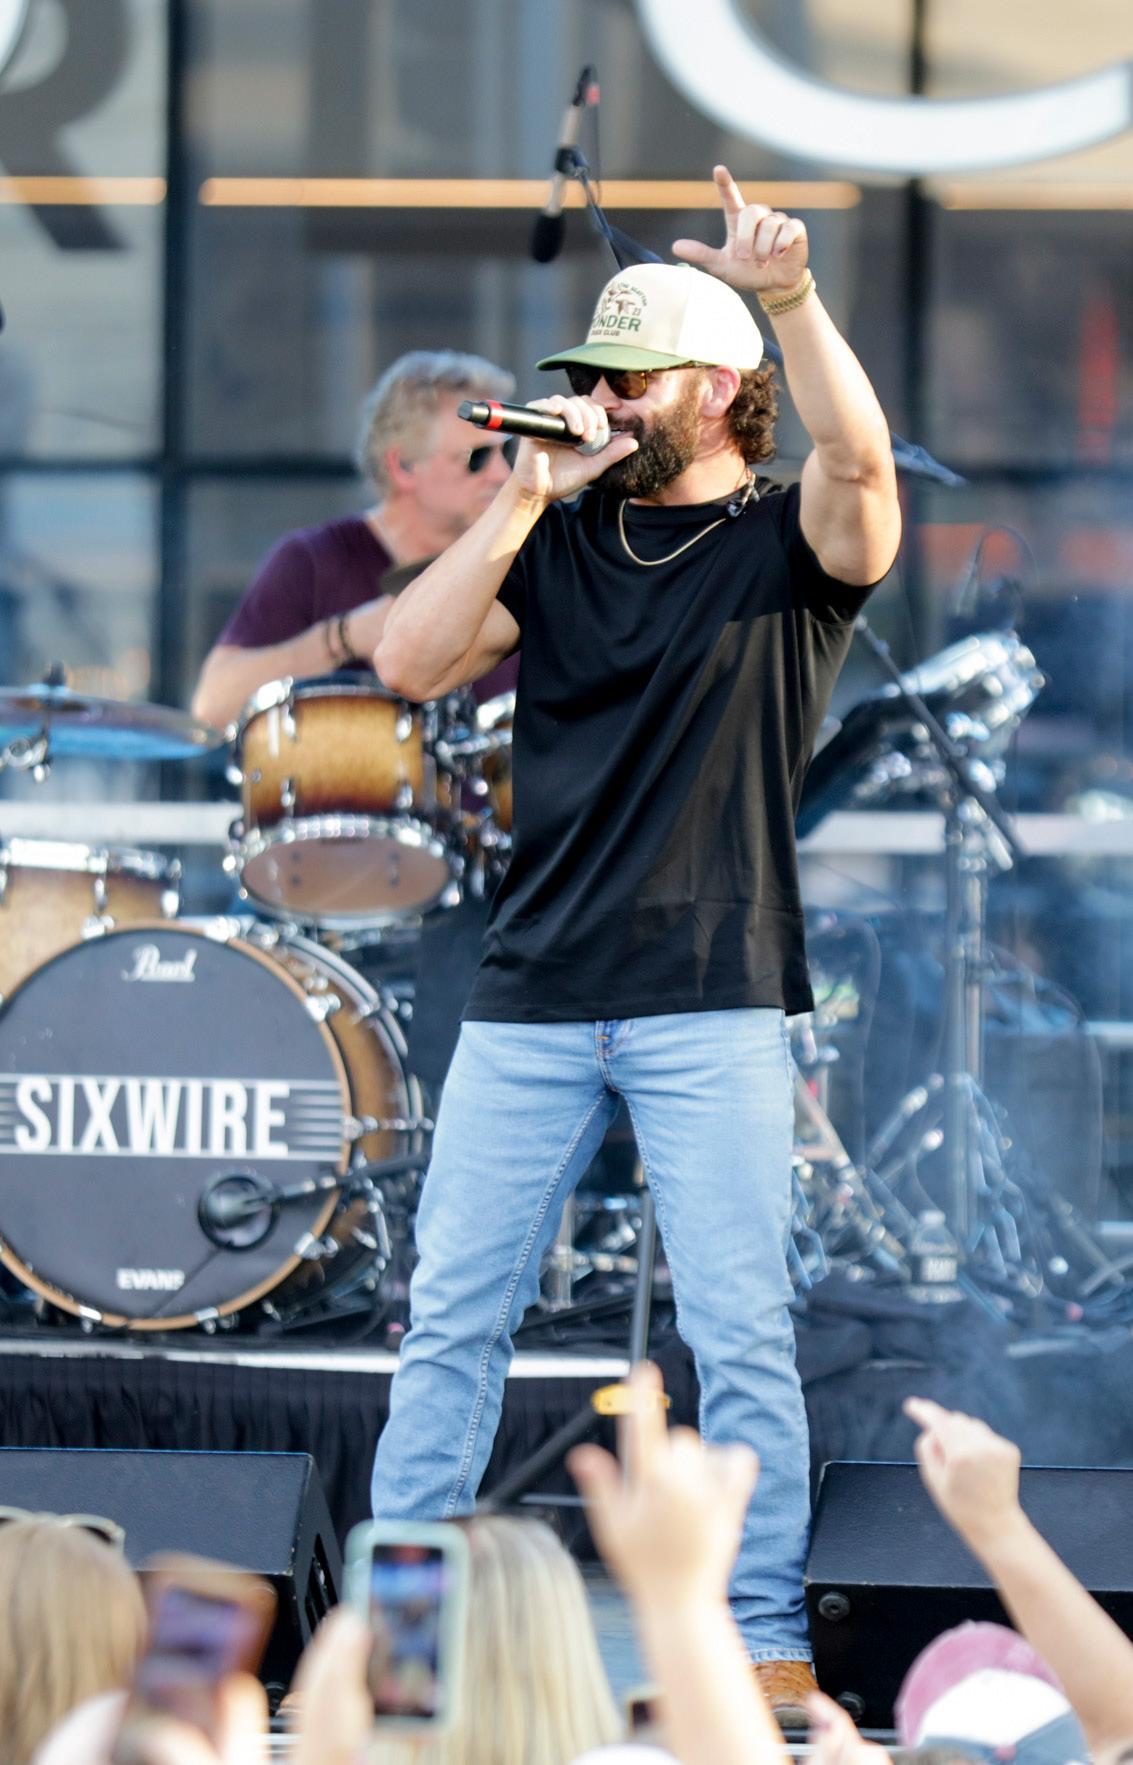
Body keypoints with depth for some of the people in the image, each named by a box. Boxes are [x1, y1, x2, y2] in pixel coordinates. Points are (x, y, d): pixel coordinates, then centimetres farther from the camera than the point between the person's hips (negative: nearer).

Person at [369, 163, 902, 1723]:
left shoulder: (791, 547, 3)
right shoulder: (562, 543, 14)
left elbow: (860, 465, -20)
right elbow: (409, 662, 3)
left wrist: (792, 295, -31)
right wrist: (520, 507, -3)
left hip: (712, 1002, -4)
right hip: (531, 994, 4)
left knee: (740, 1332, -4)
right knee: (451, 1314, 4)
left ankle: (765, 1645, 1)